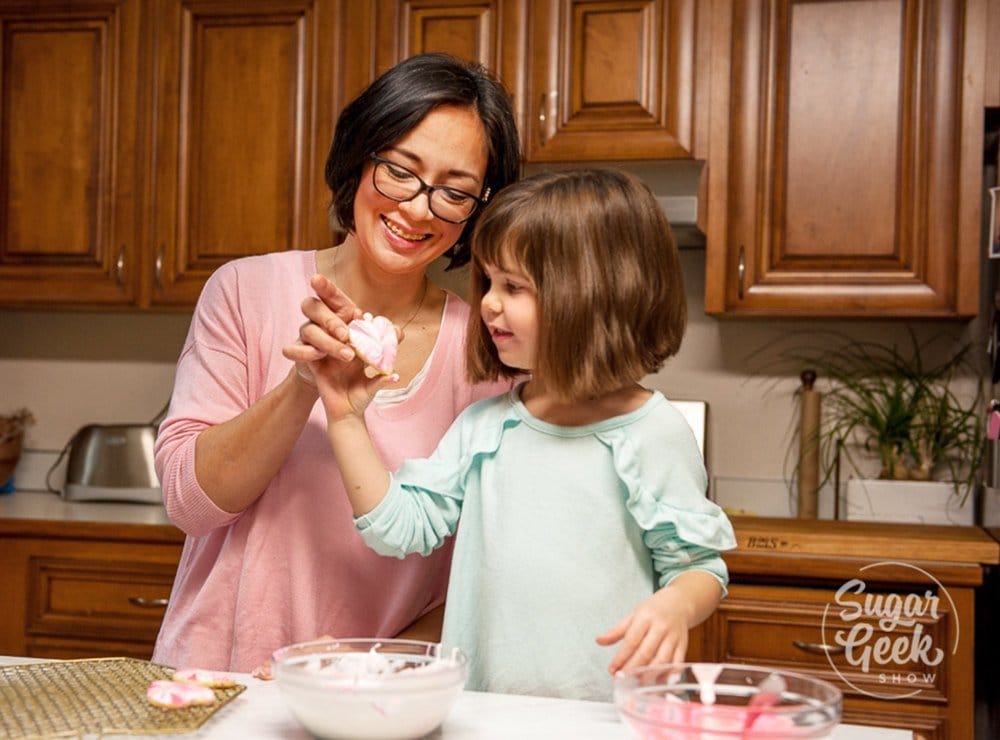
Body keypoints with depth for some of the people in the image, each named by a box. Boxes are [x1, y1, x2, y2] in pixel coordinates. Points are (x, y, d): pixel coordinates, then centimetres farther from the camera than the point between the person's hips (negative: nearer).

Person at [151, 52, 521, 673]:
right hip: (212, 683, 0)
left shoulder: (485, 352, -1)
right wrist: (304, 385, -18)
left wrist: (383, 662, -13)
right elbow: (189, 499, -5)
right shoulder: (247, 290, 0)